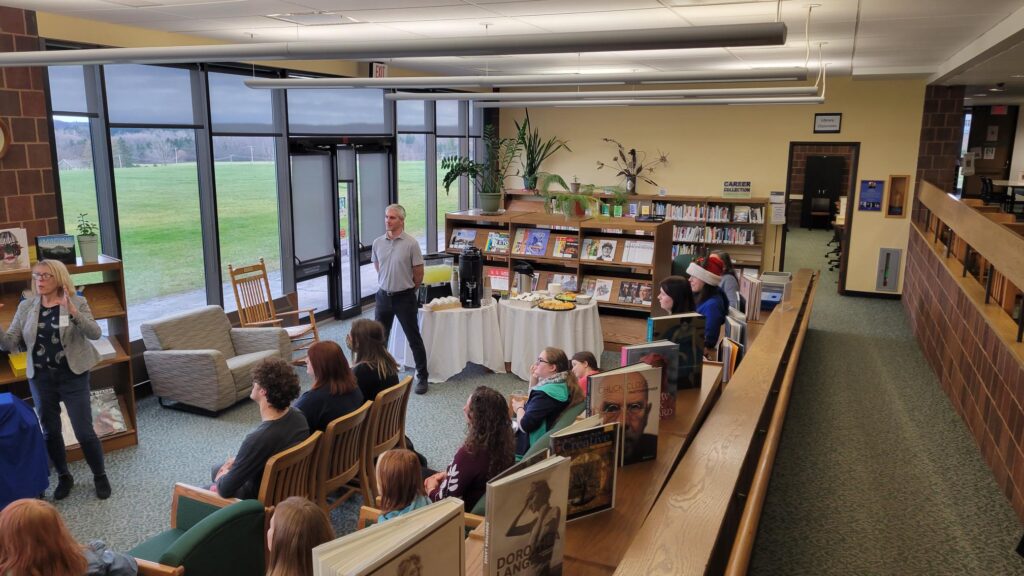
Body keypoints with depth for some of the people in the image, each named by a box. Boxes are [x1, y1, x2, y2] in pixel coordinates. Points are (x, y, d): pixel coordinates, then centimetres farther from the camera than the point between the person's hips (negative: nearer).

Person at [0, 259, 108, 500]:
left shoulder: (77, 302, -8)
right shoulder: (26, 307, 2)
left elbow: (95, 333, -21)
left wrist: (73, 312, -34)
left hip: (73, 376, -4)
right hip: (40, 378, 4)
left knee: (84, 431, -2)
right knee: (50, 431, 13)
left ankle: (100, 476, 17)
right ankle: (64, 476, 32)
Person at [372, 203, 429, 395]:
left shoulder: (411, 243, -12)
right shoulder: (378, 243, 1)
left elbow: (419, 273, -5)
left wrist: (407, 289, 6)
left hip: (404, 298, -4)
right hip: (383, 296, 4)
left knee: (414, 339, 3)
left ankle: (422, 378, 12)